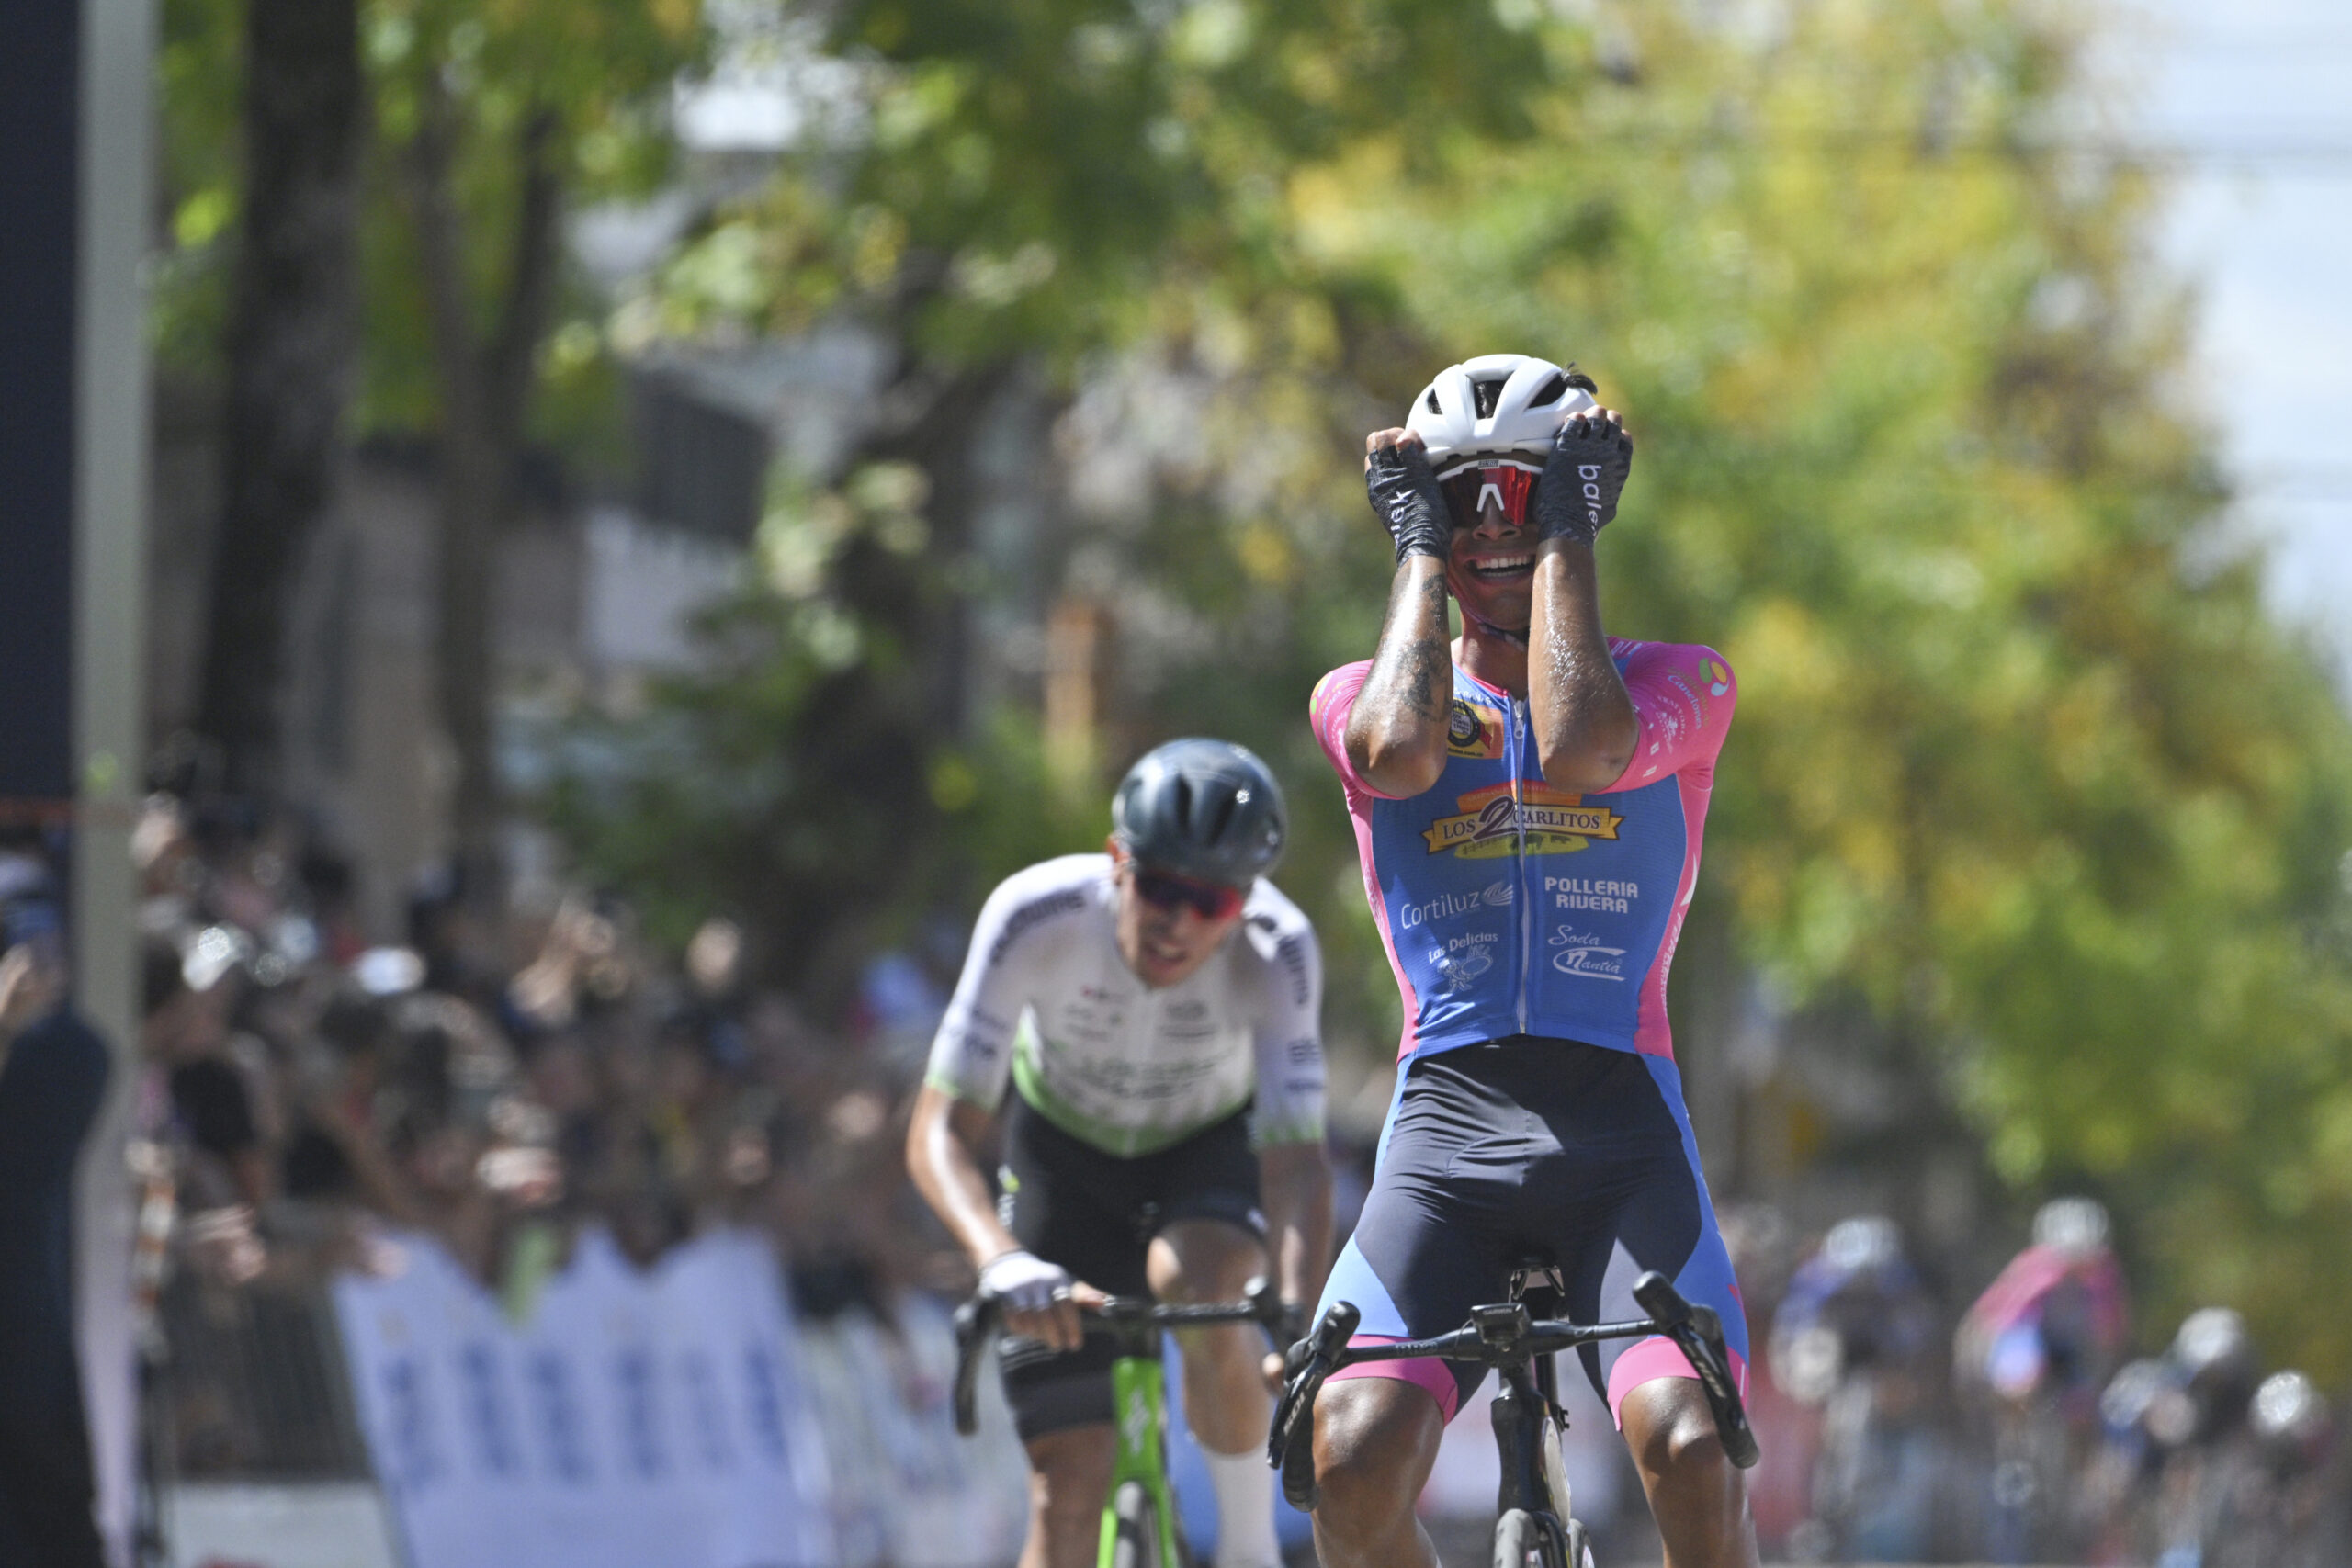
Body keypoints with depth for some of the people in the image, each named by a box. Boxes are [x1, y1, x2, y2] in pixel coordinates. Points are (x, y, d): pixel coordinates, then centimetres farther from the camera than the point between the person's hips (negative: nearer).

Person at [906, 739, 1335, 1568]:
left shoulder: (1276, 951, -31)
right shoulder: (1036, 916, -32)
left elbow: (1296, 1158, -36)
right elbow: (941, 1131, -33)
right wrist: (1002, 1261, -53)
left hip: (1211, 1149, 0)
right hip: (1063, 1150, 0)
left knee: (1197, 1286, -36)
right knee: (1069, 1488, -10)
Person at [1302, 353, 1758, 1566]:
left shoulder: (1680, 686, 9)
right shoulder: (1361, 697, 13)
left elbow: (1576, 751, -14)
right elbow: (1400, 752, -13)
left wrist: (1563, 527, -4)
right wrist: (1420, 547, 0)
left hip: (1620, 1124, -1)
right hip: (1446, 1115, 1)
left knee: (1690, 1450, -25)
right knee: (1356, 1461, -22)